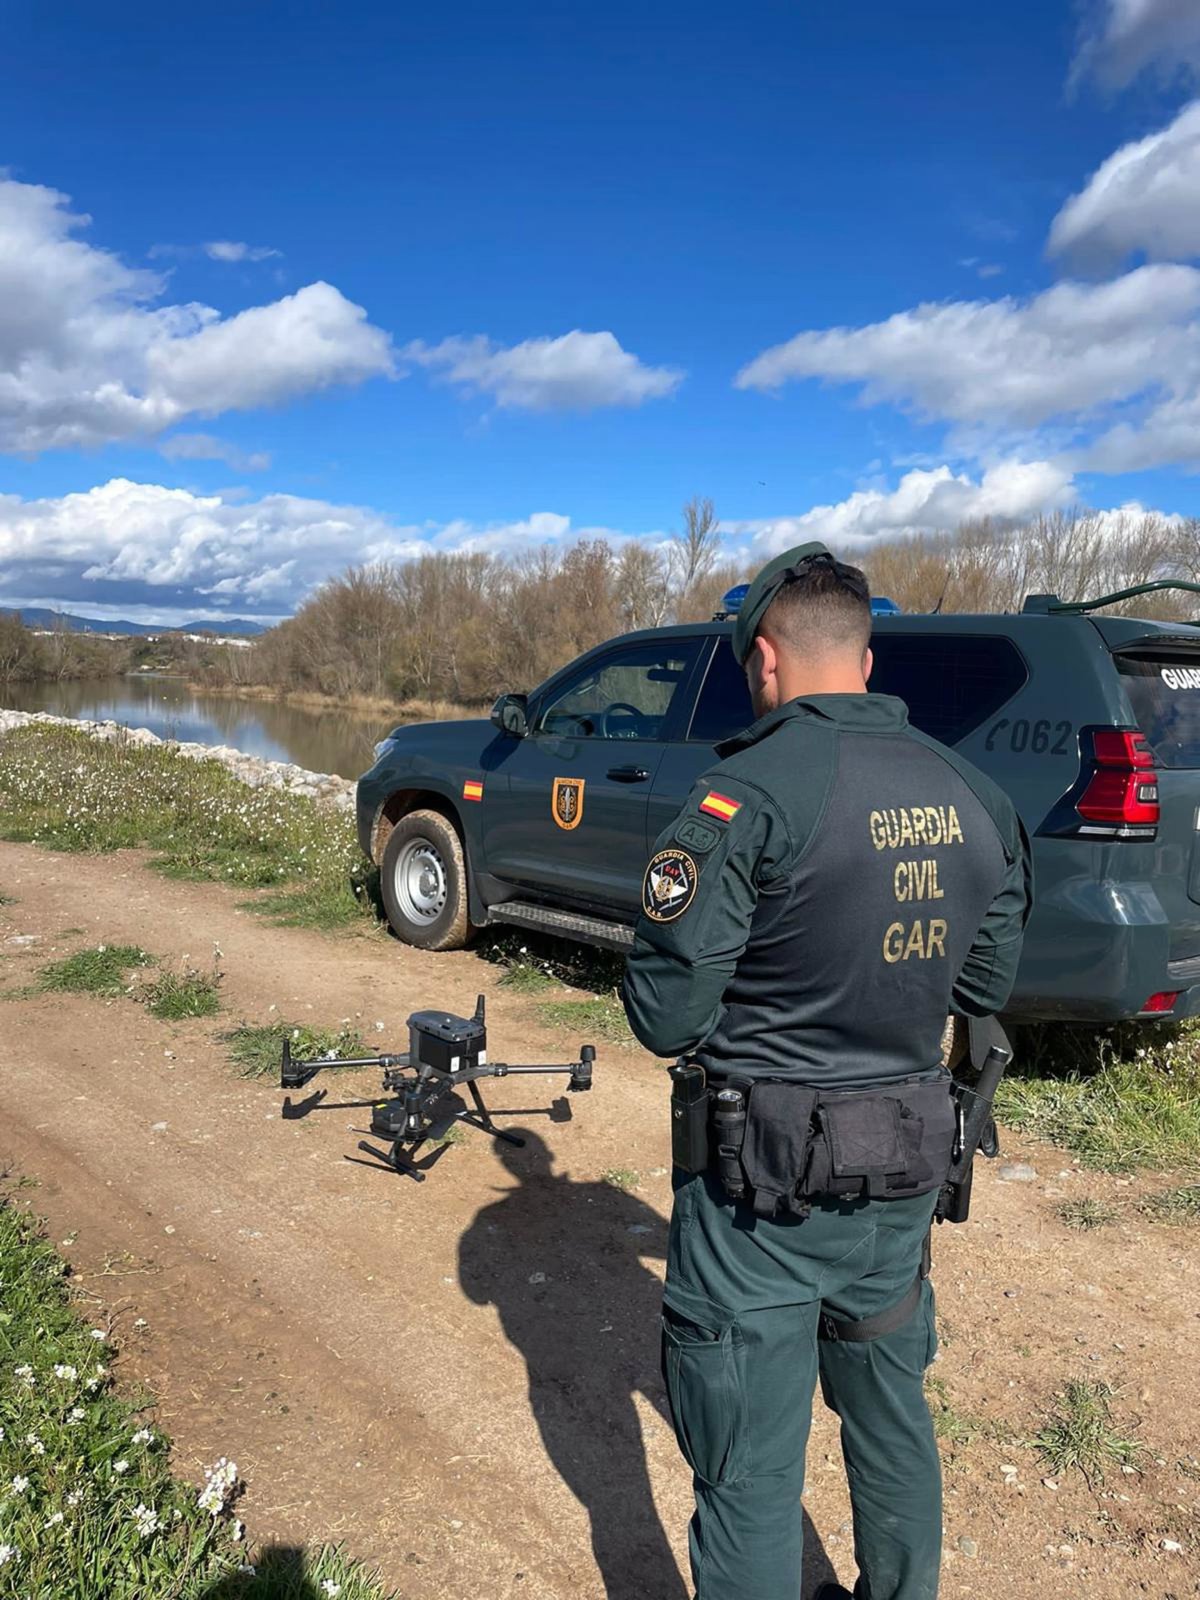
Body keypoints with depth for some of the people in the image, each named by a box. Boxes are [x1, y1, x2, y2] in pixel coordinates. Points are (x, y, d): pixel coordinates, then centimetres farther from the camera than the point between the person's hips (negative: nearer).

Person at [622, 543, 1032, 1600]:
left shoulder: (752, 791, -21)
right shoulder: (972, 797, 0)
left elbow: (665, 1018, -19)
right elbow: (988, 985, 10)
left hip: (761, 1191, -6)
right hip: (906, 1174, 7)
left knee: (751, 1471, 11)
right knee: (893, 1414, 27)